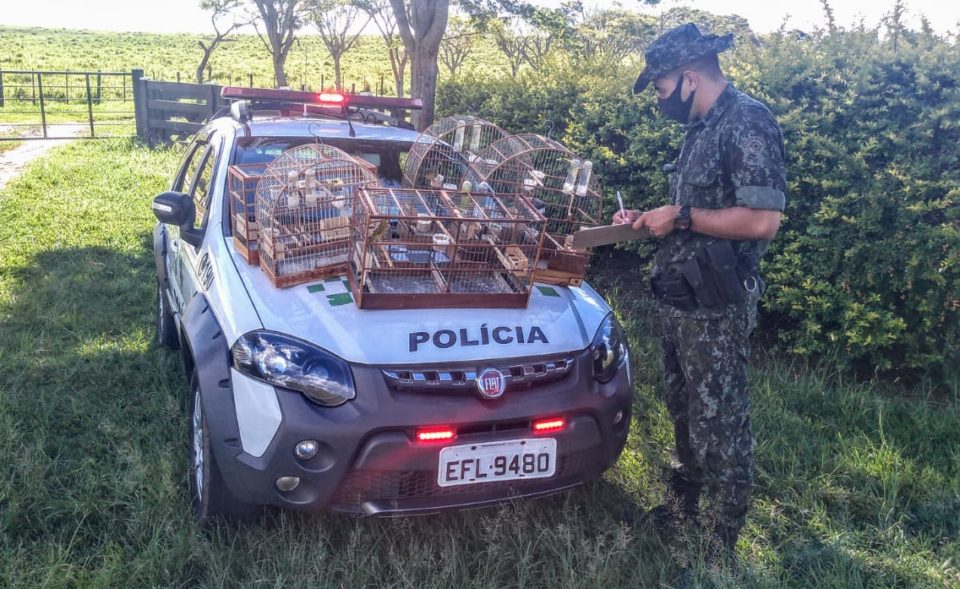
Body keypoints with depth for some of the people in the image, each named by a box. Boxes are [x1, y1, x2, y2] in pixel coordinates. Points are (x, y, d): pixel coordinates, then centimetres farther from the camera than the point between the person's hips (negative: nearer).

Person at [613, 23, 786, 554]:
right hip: (678, 298, 9)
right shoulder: (702, 127, 13)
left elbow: (762, 220, -24)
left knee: (719, 421, 3)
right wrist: (650, 219, 8)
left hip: (715, 306, -9)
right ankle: (681, 507, 36)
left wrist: (681, 217, -18)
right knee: (684, 412, 20)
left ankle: (721, 540, 18)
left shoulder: (747, 122, -16)